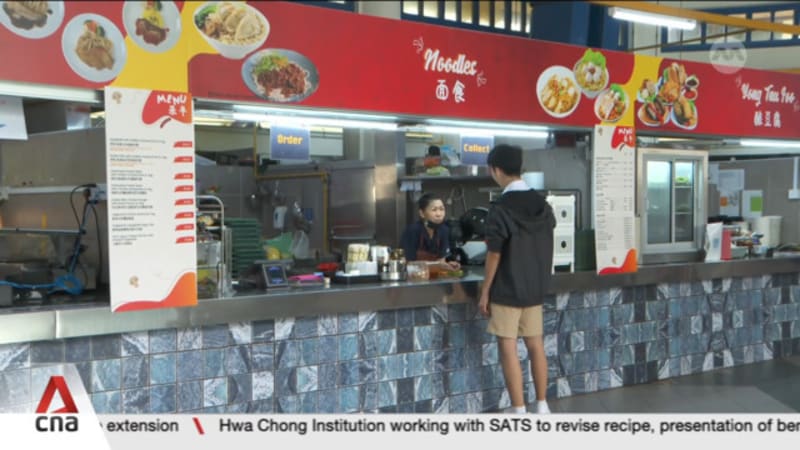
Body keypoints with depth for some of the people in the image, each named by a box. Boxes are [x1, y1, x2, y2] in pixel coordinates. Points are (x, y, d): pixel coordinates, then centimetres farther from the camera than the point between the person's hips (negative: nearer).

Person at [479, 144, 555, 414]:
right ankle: (542, 406, 20)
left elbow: (494, 255, -15)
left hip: (507, 290, -6)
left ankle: (519, 411, 3)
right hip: (535, 288, 7)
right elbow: (544, 245, 12)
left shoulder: (500, 209, -16)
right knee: (536, 345, 13)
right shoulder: (542, 204, 4)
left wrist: (485, 292, -7)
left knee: (508, 349, 1)